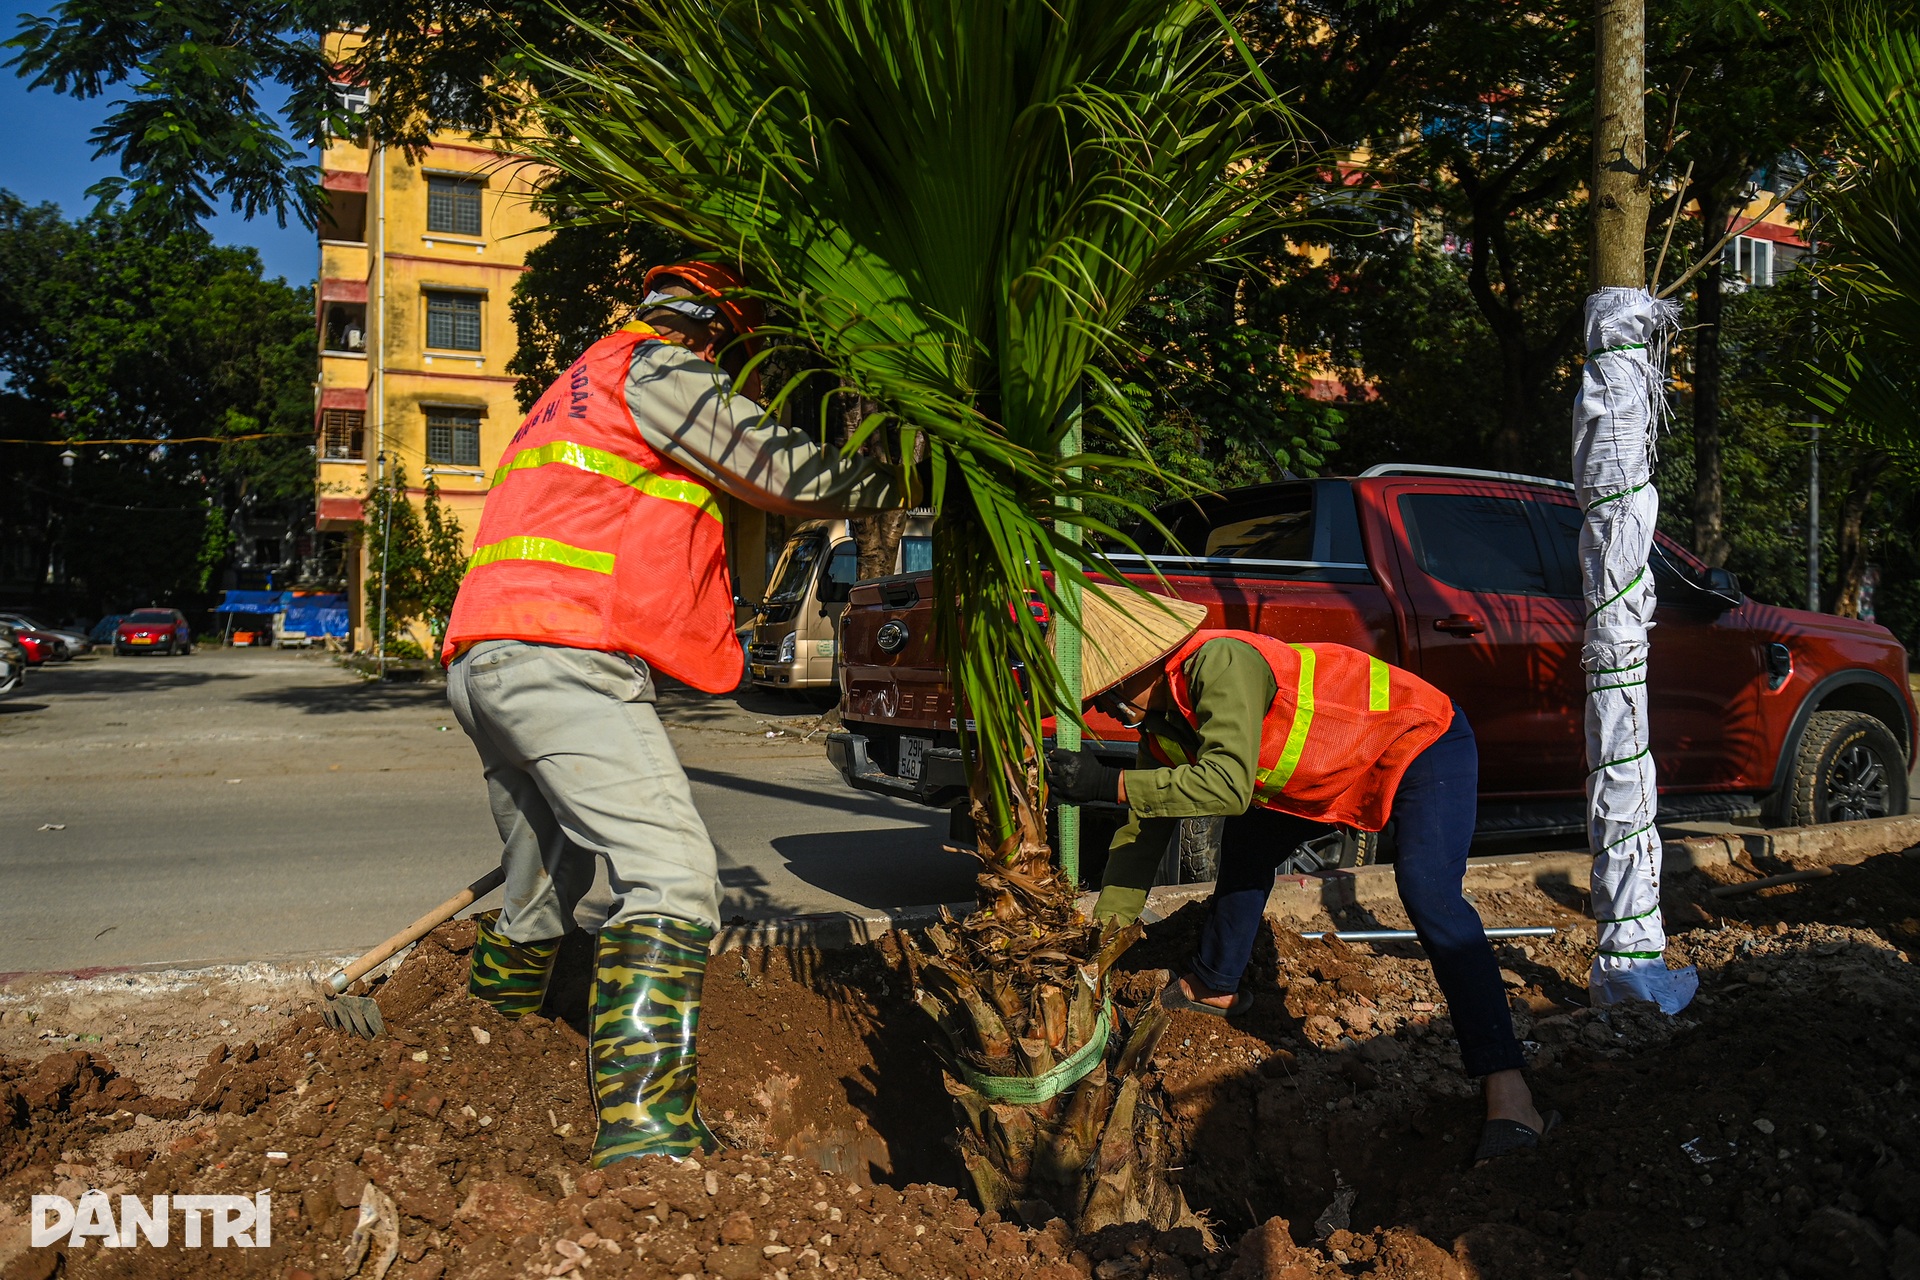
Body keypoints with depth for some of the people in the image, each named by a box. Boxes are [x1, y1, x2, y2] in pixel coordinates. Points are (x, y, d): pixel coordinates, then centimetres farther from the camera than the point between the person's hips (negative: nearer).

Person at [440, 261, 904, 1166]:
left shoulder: (580, 388, 32)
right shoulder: (657, 369, 3)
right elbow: (795, 474, -1)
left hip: (482, 662, 10)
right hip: (564, 657, -10)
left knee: (545, 888, 21)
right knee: (671, 878, -18)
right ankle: (647, 1140, -26)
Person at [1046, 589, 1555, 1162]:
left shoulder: (1221, 662, -34)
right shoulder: (1160, 726, -5)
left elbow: (1228, 785, -44)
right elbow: (1143, 832, 2)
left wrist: (1110, 783, -41)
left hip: (1422, 742, -9)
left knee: (1429, 894, -27)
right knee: (1247, 843, 17)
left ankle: (1506, 1088, -26)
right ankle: (1214, 985, 38)